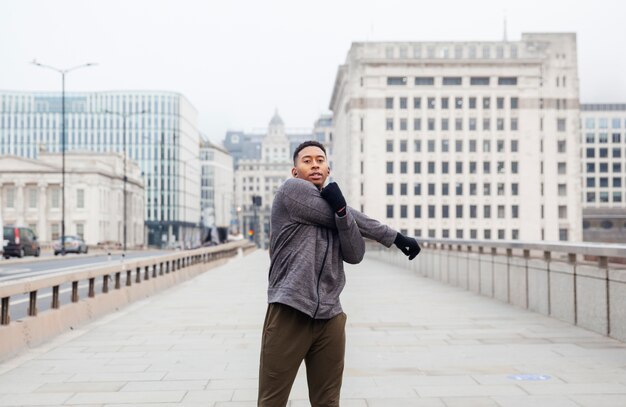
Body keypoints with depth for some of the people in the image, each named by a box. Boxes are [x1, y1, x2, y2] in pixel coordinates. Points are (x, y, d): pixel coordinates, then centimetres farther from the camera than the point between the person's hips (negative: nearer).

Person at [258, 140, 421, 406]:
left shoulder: (332, 204, 19)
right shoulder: (291, 189, -1)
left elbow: (355, 256, 3)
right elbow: (356, 222, -2)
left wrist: (341, 210, -11)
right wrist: (394, 237, 10)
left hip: (330, 318, 6)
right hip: (289, 314, -6)